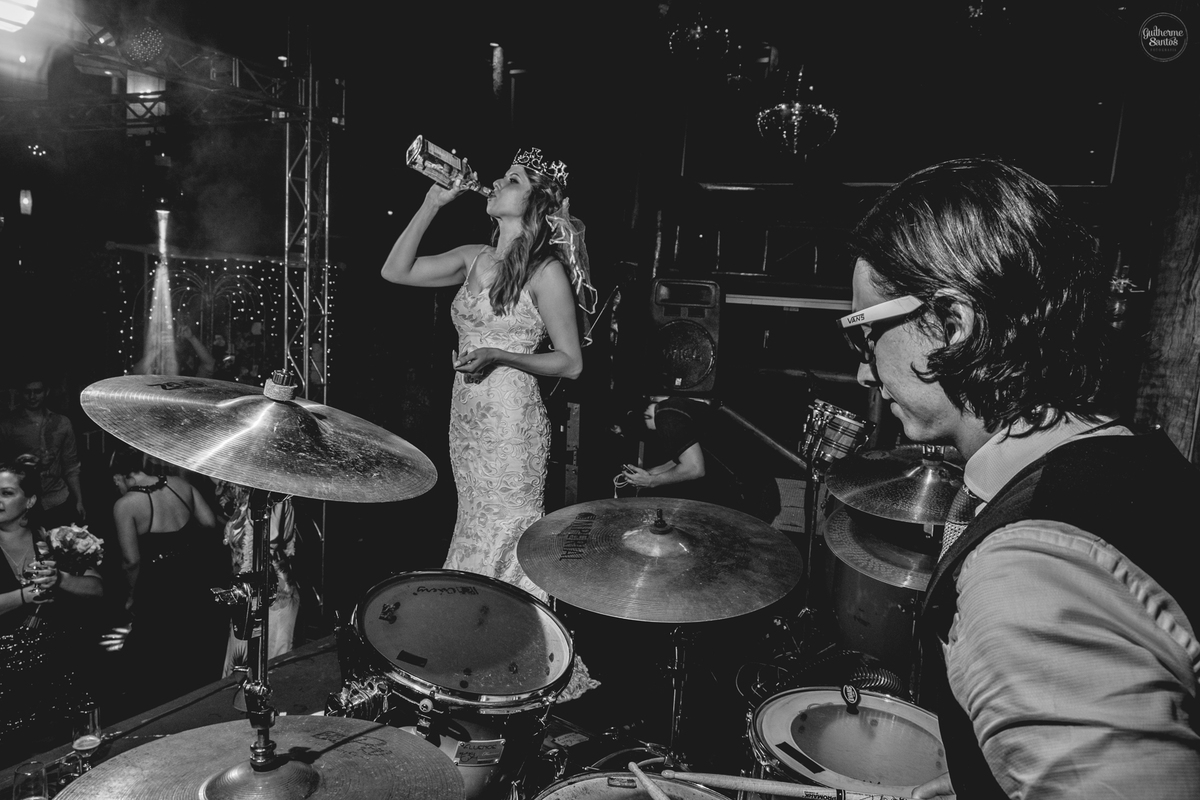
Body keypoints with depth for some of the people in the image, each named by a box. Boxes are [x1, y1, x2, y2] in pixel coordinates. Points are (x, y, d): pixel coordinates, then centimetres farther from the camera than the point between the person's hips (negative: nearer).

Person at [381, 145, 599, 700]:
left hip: (511, 421, -7)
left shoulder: (545, 270, -9)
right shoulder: (473, 258, 11)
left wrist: (500, 355, -21)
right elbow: (396, 270, 8)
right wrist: (433, 202, 5)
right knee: (475, 535, 15)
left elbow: (570, 362, -8)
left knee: (506, 540, 0)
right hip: (466, 416, 7)